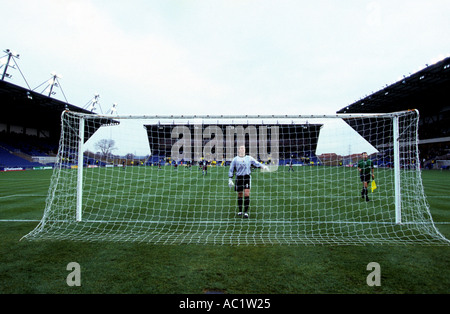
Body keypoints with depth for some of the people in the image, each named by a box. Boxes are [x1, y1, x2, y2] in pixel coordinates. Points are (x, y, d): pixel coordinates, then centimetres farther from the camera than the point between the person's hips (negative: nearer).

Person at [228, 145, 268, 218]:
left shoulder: (249, 158, 8)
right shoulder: (235, 159, 7)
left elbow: (256, 163, 3)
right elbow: (231, 170, 8)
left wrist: (263, 166, -16)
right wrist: (230, 180, 2)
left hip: (247, 177, 0)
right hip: (239, 178, 0)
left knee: (247, 194, -10)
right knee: (240, 195, 6)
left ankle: (246, 212, -5)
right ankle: (240, 211, 21)